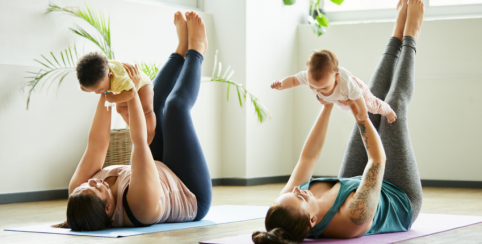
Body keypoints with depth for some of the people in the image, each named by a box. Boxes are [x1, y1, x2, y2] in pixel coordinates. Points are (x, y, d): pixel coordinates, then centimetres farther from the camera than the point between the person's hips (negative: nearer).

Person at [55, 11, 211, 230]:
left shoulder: (78, 196, -30)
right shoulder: (141, 204, -47)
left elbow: (97, 143, -22)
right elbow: (139, 140, -44)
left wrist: (105, 94, -22)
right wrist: (131, 91, -37)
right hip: (193, 197, -5)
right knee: (176, 105, -8)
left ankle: (183, 49, 29)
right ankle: (195, 50, 22)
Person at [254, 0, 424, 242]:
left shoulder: (283, 213, -32)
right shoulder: (354, 218, -49)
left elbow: (308, 157, -17)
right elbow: (378, 158, -37)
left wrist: (327, 107, -14)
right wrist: (357, 112, -35)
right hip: (402, 200, -4)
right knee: (394, 106, -3)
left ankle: (398, 37, 27)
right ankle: (409, 38, 23)